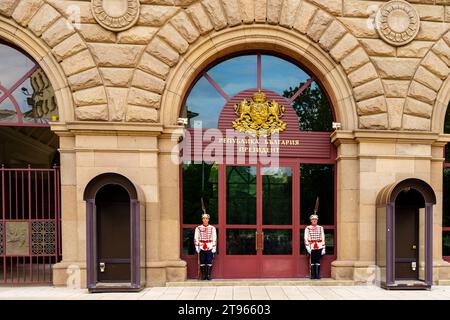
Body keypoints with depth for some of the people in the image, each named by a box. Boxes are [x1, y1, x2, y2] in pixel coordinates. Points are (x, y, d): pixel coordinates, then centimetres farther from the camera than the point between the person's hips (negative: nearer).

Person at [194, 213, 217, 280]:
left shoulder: (212, 228, 3)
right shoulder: (198, 228, 2)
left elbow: (214, 239, 1)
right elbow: (196, 238, 3)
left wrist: (214, 248, -3)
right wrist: (197, 247, -2)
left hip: (210, 248, 0)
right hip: (201, 248, 0)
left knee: (209, 262, -1)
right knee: (202, 263, 3)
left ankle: (209, 275, 9)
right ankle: (203, 275, 13)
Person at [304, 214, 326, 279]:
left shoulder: (320, 228, 7)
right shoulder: (308, 228, 1)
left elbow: (323, 238, 5)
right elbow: (306, 238, -3)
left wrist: (323, 248, 0)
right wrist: (307, 247, -11)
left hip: (319, 247, 1)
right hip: (312, 247, -1)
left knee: (318, 261, 2)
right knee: (312, 261, 2)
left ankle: (318, 275, 9)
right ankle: (313, 275, 8)